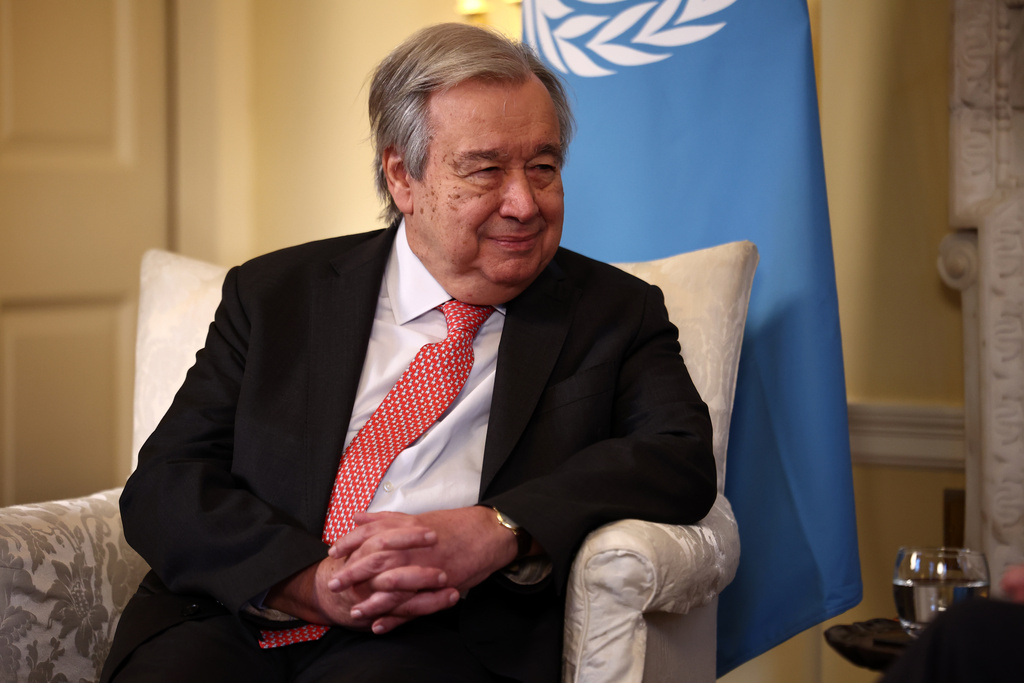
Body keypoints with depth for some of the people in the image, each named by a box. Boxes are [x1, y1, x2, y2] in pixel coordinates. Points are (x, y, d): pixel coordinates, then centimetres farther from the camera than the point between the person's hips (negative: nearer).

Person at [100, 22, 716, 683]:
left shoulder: (614, 313, 12)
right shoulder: (275, 295, 13)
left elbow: (684, 460, -3)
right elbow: (165, 482, 5)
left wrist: (496, 531, -20)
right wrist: (307, 580, -15)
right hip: (235, 620, 2)